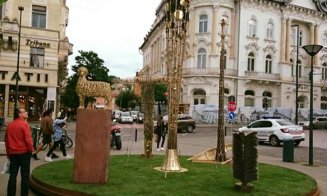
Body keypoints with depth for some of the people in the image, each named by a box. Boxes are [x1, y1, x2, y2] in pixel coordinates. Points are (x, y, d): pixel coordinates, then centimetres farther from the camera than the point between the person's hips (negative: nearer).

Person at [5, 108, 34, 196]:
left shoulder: (9, 125, 8)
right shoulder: (24, 124, -13)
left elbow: (6, 140, 13)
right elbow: (28, 139, -18)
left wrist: (8, 152, 22)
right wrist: (31, 150, -4)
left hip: (13, 153, 6)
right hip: (24, 152, -5)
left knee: (13, 175, 10)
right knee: (25, 175, 4)